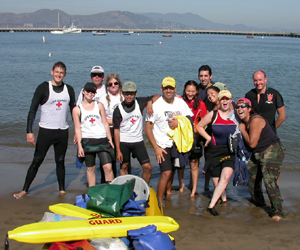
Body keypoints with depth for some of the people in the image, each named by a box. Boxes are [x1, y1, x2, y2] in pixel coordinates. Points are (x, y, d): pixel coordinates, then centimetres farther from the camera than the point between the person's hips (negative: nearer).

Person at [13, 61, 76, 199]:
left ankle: (62, 190, 21)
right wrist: (29, 131, -14)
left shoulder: (69, 90, 6)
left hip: (63, 132, 3)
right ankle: (24, 190, 10)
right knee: (37, 161, 1)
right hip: (46, 131, -3)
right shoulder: (43, 88, -6)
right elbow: (32, 110, -7)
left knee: (60, 162, 12)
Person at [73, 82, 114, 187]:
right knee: (90, 168, 7)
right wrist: (79, 146, -5)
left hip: (102, 140, 1)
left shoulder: (99, 105, 9)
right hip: (87, 141, -1)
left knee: (108, 167, -8)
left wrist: (110, 139, 7)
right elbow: (77, 128, 2)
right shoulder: (77, 109, 4)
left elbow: (105, 123, 11)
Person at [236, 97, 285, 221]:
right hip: (257, 154, 10)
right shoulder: (244, 122, 7)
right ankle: (259, 202, 38)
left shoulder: (255, 120, -21)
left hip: (272, 152, -10)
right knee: (251, 178, 15)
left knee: (269, 180, -20)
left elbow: (252, 143, -22)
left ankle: (277, 212, -14)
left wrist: (242, 130, -12)